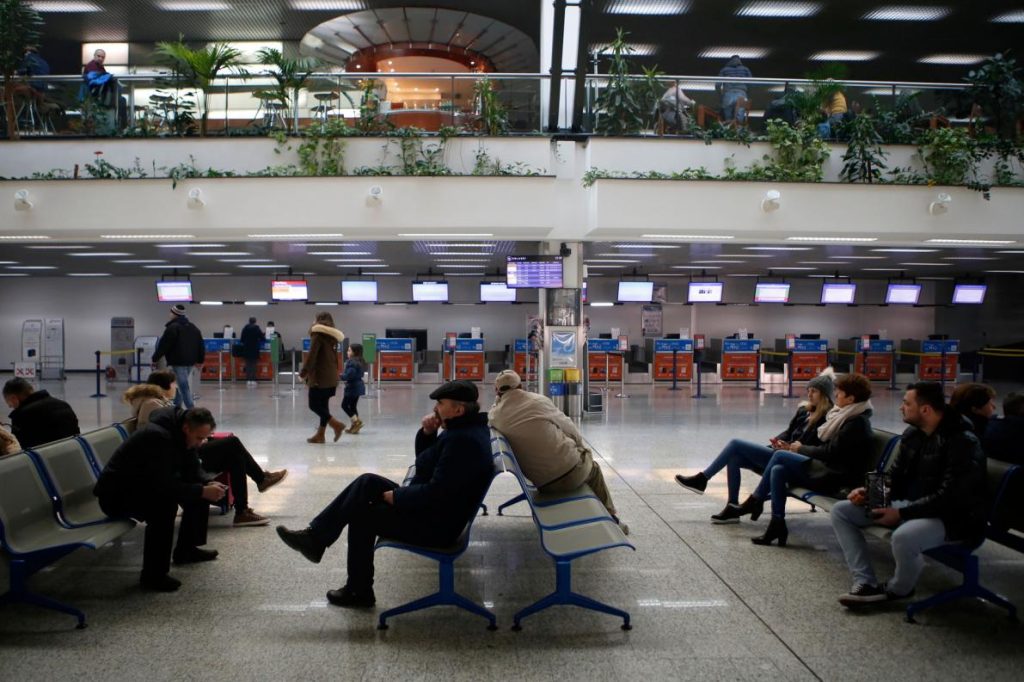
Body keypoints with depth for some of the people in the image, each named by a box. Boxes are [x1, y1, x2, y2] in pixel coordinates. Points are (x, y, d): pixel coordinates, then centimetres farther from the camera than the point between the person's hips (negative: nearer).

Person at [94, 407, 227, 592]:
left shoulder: (181, 434, -4)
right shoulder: (158, 437, -32)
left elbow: (192, 472, 4)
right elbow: (164, 486, -35)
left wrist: (207, 485, -15)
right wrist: (202, 491, -32)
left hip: (145, 485, 10)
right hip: (116, 494, -10)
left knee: (199, 487, 3)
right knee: (165, 503, -35)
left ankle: (186, 549, 17)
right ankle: (153, 575, -24)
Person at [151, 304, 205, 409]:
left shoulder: (172, 328, -10)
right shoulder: (193, 328, 14)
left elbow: (164, 345, -11)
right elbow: (200, 345, 15)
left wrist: (155, 358, -1)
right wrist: (200, 360, 20)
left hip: (178, 361, -8)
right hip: (190, 361, 8)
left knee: (183, 385, -8)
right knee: (181, 384, 19)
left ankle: (191, 409, -13)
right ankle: (177, 407, 25)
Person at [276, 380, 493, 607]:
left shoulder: (463, 440, -27)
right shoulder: (463, 429, 6)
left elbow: (436, 493, -30)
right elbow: (424, 461, 16)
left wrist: (395, 496, -15)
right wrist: (427, 433, -3)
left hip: (434, 526, -10)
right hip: (429, 509, 10)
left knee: (363, 514, 1)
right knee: (368, 482, 6)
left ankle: (359, 591, 18)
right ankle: (315, 536, 9)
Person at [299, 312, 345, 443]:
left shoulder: (318, 334, -8)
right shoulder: (332, 337, 15)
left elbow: (312, 355, -15)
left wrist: (304, 372, -9)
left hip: (320, 377, -8)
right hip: (331, 377, 8)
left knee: (314, 405, -3)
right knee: (323, 405, 11)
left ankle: (336, 424, -14)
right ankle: (320, 435, 12)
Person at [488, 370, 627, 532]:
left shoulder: (496, 415, -3)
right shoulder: (538, 400, -9)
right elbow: (569, 427, 2)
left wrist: (497, 400, 14)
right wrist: (583, 447, 18)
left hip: (541, 484, 4)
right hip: (569, 471, -3)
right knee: (593, 468, 31)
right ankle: (611, 519, 38)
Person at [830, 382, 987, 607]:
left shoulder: (962, 442, -19)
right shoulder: (912, 434, 5)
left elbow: (950, 498, -26)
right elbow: (895, 477, 14)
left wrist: (901, 514, -28)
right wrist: (869, 491, -5)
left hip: (951, 517, -8)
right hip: (908, 505, 9)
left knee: (903, 537, -39)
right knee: (841, 511, 1)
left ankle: (898, 589, -5)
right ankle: (867, 583, -6)